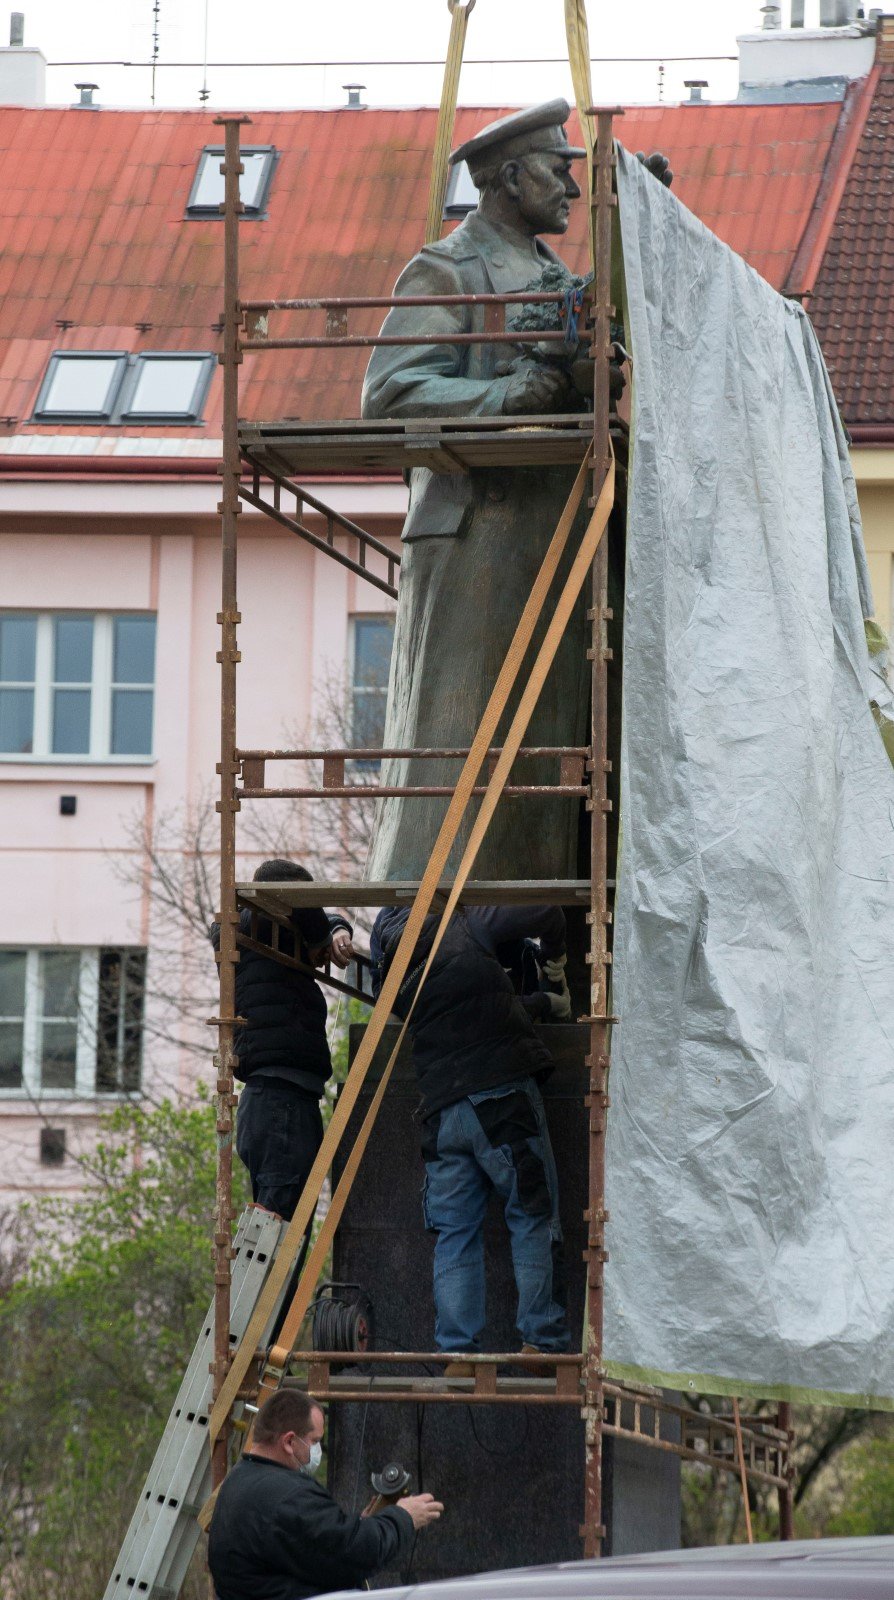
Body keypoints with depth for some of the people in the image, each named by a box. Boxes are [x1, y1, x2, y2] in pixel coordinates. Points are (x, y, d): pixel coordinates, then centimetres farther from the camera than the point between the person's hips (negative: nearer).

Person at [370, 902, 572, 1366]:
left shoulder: (396, 982, 14)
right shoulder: (465, 928, 1)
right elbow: (546, 913, -1)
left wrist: (545, 1002, 30)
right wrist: (553, 962, 20)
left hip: (442, 1113, 4)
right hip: (504, 1094, -4)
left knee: (454, 1236, 8)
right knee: (533, 1222, 2)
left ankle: (457, 1353, 3)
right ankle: (542, 1342, -1)